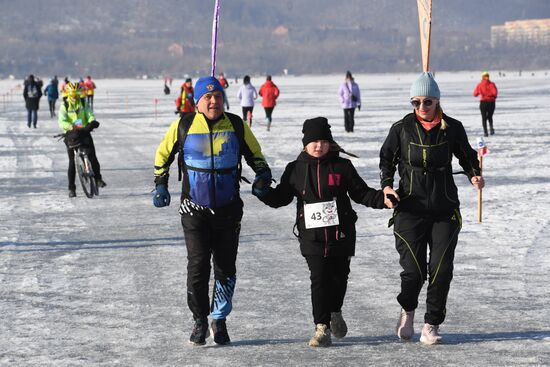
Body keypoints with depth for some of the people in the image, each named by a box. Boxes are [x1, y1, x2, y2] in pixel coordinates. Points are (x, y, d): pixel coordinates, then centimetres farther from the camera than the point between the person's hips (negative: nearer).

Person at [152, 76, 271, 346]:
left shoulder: (236, 126, 0)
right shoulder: (183, 126, -3)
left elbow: (254, 154, 14)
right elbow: (163, 154, 12)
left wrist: (262, 173, -4)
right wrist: (160, 184, 5)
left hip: (228, 209, 1)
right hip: (195, 210, -1)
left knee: (225, 267, 5)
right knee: (198, 265, -7)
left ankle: (219, 319, 20)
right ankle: (199, 320, 9)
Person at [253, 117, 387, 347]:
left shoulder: (342, 167, 2)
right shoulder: (296, 169, 4)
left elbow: (361, 193, 5)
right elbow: (281, 197, 8)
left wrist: (382, 199, -10)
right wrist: (264, 193, -12)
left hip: (340, 233, 1)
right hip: (312, 235, -1)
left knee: (339, 277, 11)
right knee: (319, 279, -8)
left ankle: (335, 312, 39)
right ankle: (322, 328, -4)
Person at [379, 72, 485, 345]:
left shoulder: (452, 128, 1)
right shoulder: (402, 129, -1)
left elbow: (466, 156, 14)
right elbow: (387, 159, 9)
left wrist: (474, 176, -5)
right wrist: (386, 186, -6)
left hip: (445, 210, 1)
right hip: (410, 209, -1)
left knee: (441, 270, -3)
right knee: (414, 269, -6)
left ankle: (431, 325, 10)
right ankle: (407, 311, 25)